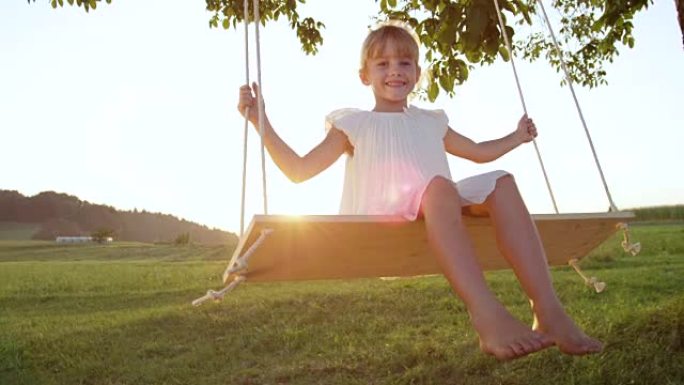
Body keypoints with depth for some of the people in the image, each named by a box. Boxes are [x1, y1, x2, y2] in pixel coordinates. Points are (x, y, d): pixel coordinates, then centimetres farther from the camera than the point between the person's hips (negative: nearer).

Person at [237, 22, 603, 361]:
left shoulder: (431, 122, 31)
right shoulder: (353, 124, 18)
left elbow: (479, 152, 44)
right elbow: (299, 170, 11)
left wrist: (516, 137, 42)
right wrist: (261, 122, 4)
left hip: (438, 212, 5)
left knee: (500, 183, -22)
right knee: (439, 185, -36)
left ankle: (549, 312, -34)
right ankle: (487, 315, -53)